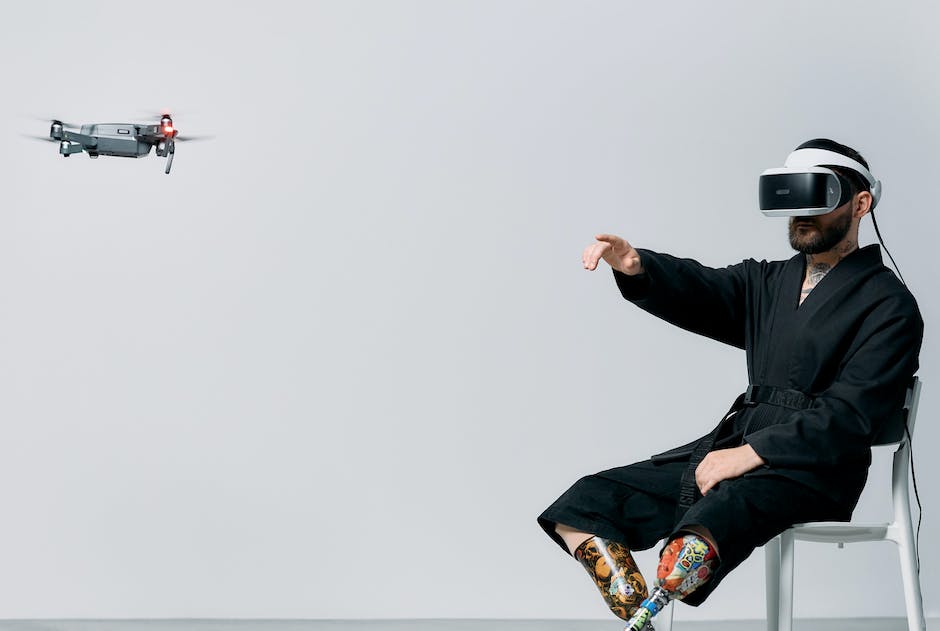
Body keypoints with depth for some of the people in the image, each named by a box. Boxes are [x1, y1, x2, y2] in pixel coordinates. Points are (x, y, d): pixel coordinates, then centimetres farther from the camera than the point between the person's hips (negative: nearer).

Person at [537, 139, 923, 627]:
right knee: (588, 503, -8)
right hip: (739, 447, 7)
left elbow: (851, 413, -11)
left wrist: (751, 453, -19)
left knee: (710, 519, -39)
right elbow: (697, 291, 3)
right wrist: (635, 267, -20)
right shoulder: (768, 282, 21)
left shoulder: (888, 305, 1)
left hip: (813, 469, -7)